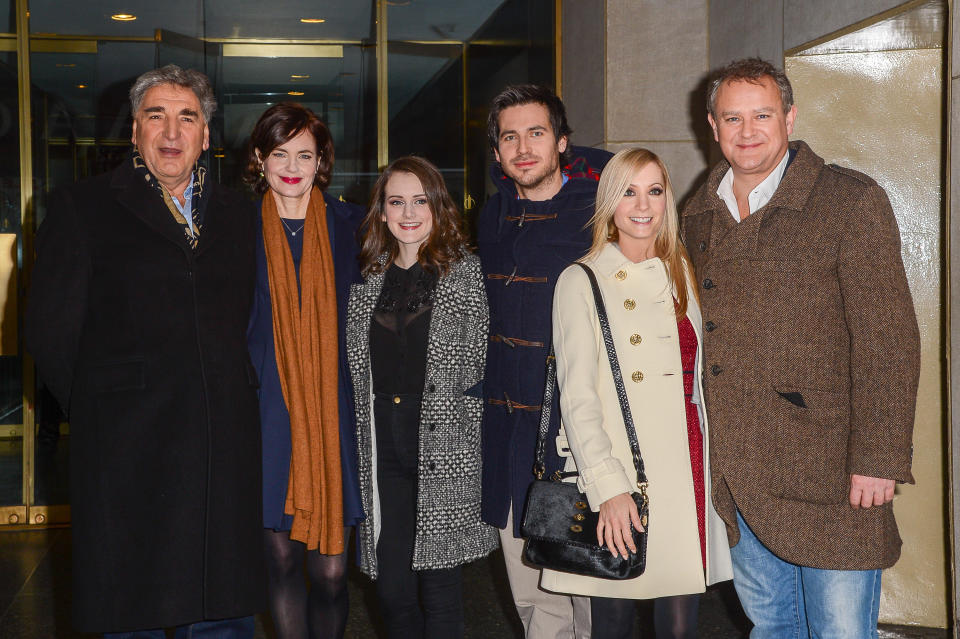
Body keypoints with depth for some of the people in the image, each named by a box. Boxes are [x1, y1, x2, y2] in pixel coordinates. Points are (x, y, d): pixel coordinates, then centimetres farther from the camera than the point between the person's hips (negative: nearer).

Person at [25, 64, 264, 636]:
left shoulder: (236, 214, 15)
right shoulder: (82, 208, 4)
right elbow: (51, 332, 1)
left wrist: (227, 393, 6)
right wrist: (100, 406, 2)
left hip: (225, 444, 3)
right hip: (128, 447, -3)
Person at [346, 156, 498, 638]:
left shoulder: (467, 273, 2)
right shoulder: (367, 281, 13)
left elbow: (484, 364, 0)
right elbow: (357, 373, 17)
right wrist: (362, 444, 11)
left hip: (446, 448, -3)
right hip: (384, 446, 4)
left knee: (440, 592, 0)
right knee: (392, 590, 7)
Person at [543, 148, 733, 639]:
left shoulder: (682, 274, 13)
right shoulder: (581, 282, -1)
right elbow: (577, 397, -6)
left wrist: (703, 466, 10)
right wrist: (608, 488, -15)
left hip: (683, 468, 4)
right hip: (615, 473, -4)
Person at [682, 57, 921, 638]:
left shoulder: (852, 203, -8)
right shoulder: (701, 215, 10)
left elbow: (888, 343, -11)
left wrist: (877, 459, -16)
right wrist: (703, 449, 13)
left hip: (827, 475, -5)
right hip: (735, 477, 5)